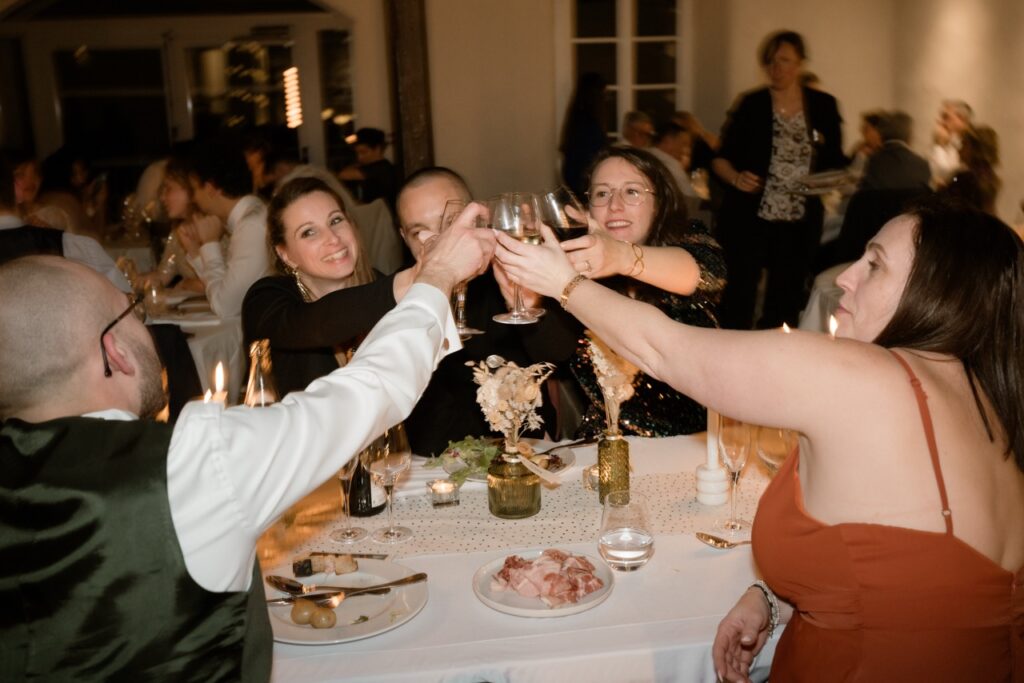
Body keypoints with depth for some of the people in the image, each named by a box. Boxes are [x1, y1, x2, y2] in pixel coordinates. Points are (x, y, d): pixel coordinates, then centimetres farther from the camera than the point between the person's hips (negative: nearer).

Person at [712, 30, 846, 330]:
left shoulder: (823, 106, 7)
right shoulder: (751, 105, 1)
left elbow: (835, 162, 11)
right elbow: (721, 159, 3)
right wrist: (735, 178, -16)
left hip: (801, 222, 3)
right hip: (748, 218, -2)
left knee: (786, 299, 11)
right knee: (740, 293, -4)